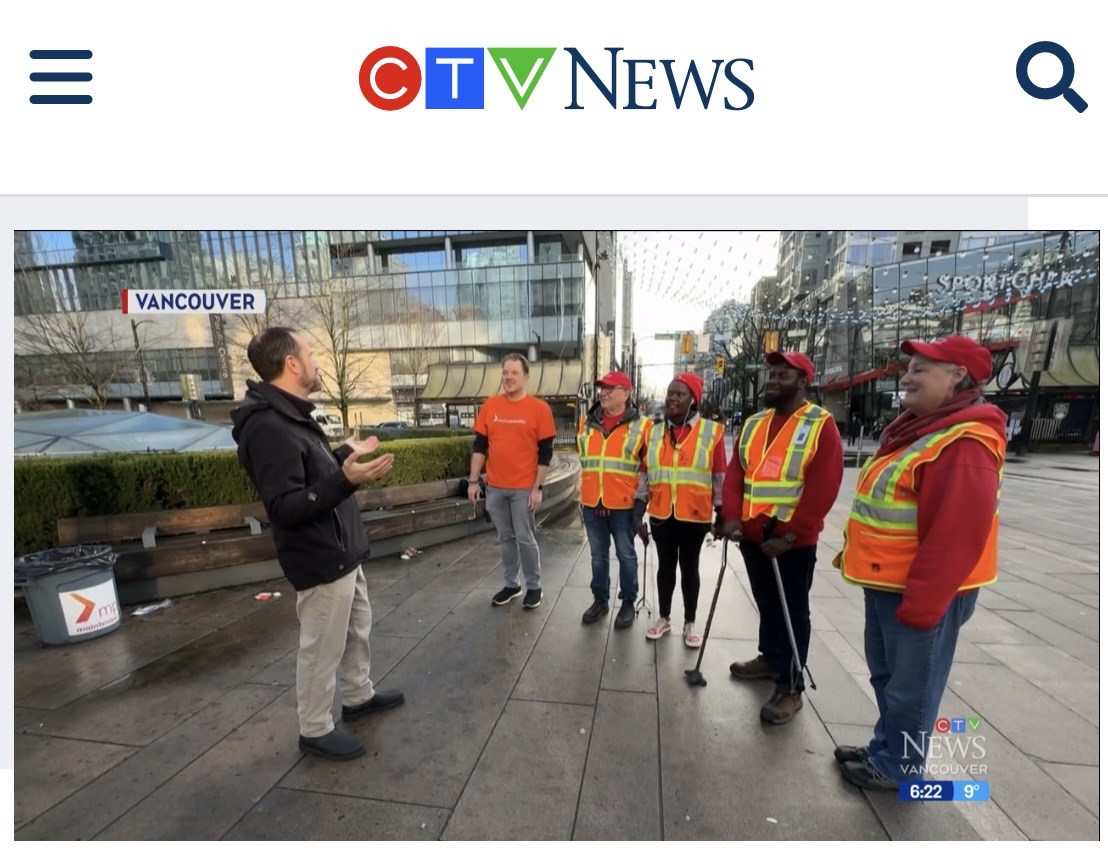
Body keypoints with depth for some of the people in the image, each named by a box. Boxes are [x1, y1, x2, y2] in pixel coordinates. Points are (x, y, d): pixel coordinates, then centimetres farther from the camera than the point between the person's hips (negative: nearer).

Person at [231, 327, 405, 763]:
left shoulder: (289, 416, 7)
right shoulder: (268, 427, -25)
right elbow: (285, 507, -29)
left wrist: (347, 452, 30)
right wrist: (346, 479, -43)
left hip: (341, 554, 10)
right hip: (320, 562, -10)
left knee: (357, 627, 24)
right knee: (322, 647, 9)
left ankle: (359, 697, 44)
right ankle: (315, 730, 31)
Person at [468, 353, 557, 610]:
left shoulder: (539, 408, -6)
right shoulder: (490, 405, 3)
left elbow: (546, 452, -6)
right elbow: (480, 445, 7)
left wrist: (538, 488, -10)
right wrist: (474, 481, 3)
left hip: (524, 488, -3)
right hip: (495, 487, 4)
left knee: (525, 538, 6)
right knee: (505, 538, 15)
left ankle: (534, 586, 25)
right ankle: (511, 584, 31)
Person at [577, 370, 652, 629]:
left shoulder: (642, 425, -5)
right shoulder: (587, 423, 8)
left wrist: (641, 500, -7)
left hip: (624, 505, -4)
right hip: (591, 504, 4)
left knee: (626, 555, 11)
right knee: (598, 555, 15)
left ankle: (628, 603, 29)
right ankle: (600, 599, 32)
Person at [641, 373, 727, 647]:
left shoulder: (712, 430, -5)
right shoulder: (654, 432, 4)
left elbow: (720, 476, -3)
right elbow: (645, 473, 7)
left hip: (695, 515, -2)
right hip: (661, 514, 3)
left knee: (690, 568, 12)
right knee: (665, 566, 15)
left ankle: (690, 623, 30)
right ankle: (663, 619, 32)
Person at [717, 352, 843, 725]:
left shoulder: (821, 425, -9)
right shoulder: (753, 424, 9)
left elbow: (823, 489, -16)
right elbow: (735, 473, 5)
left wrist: (790, 534, -18)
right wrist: (732, 516, -8)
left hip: (794, 541, -6)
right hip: (753, 536, 6)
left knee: (792, 612, 7)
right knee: (766, 603, 21)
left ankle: (790, 687, 20)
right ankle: (770, 658, 40)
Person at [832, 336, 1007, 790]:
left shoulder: (965, 445, -22)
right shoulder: (915, 428, 9)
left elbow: (956, 535, -25)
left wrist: (921, 603, -22)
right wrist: (852, 554, 21)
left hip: (921, 590, -9)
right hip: (885, 581, 9)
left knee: (910, 684, 11)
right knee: (886, 674, 23)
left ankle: (899, 766, 30)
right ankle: (885, 746, 41)